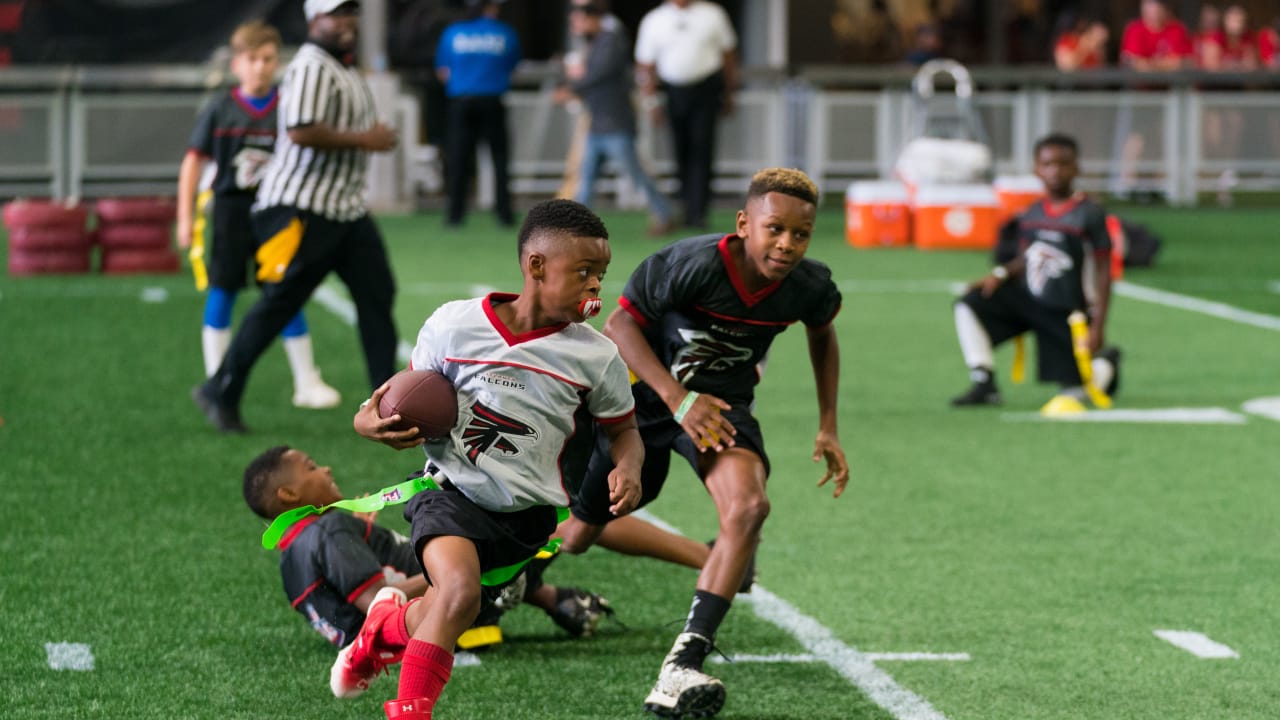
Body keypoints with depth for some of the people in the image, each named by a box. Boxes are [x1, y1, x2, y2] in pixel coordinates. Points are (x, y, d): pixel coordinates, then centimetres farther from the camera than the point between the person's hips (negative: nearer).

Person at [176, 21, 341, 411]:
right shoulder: (220, 111, -3)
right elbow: (194, 162, 1)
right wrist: (185, 217, -3)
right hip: (231, 208, 0)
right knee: (221, 294, 3)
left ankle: (307, 383, 11)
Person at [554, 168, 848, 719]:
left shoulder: (810, 286, -16)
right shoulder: (694, 264, -30)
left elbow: (822, 333, 9)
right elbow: (620, 325, -21)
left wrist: (827, 428, 8)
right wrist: (678, 399, -30)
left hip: (722, 403, 2)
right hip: (647, 394, -2)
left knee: (747, 507, -30)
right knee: (575, 536, 12)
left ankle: (679, 671, -31)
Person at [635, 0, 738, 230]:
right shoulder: (653, 20, 4)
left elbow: (728, 55, 11)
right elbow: (645, 65, 7)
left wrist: (729, 94, 13)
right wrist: (651, 103, 1)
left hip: (706, 90, -2)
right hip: (674, 89, 2)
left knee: (702, 149, -11)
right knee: (681, 151, 4)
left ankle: (697, 212, -12)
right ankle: (688, 205, 17)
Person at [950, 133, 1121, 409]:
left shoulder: (1089, 214, -14)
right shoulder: (1030, 215, 1)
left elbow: (1103, 272, -12)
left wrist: (1098, 326, -16)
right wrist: (1000, 274, -9)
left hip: (1067, 313, -5)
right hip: (1028, 301, 5)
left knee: (1076, 394, -1)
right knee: (969, 304, -14)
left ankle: (1107, 362, 35)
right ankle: (984, 384, -10)